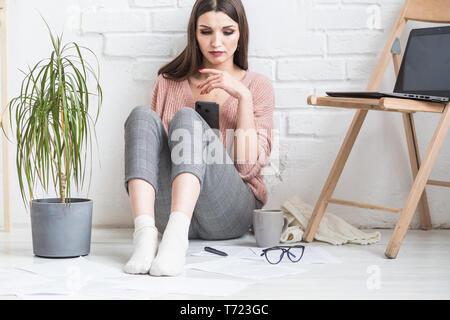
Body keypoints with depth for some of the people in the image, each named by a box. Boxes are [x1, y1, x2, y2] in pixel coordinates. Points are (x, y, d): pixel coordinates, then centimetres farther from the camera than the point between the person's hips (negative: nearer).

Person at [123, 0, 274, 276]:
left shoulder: (257, 86, 12)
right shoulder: (169, 82, 18)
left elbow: (249, 166, 0)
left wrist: (243, 96, -9)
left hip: (230, 214, -2)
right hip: (168, 212, 2)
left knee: (186, 118, -26)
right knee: (142, 115, -21)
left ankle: (175, 236, -48)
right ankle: (145, 234, -41)